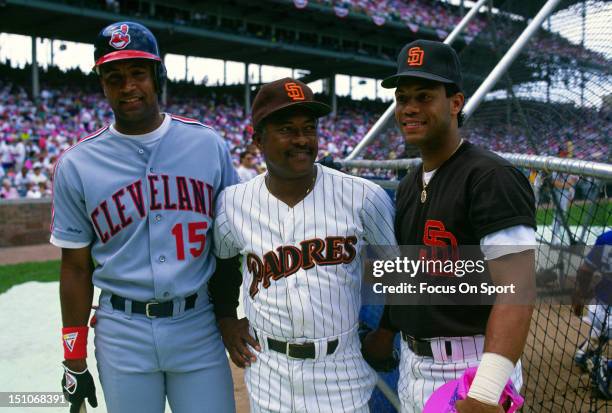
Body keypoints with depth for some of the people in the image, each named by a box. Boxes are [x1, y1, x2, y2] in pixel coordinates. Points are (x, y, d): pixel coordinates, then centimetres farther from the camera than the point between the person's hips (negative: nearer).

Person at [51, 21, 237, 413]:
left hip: (200, 325, 1)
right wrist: (74, 361, 4)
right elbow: (77, 267, 3)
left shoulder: (207, 144, -1)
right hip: (123, 334, 0)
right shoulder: (76, 164, -3)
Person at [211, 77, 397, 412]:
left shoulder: (362, 196, -10)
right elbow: (218, 261, 14)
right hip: (267, 374, 2)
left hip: (341, 371, -1)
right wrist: (226, 319, 7)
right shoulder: (233, 203, -5)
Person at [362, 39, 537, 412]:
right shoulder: (408, 186, 9)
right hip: (411, 362, 8)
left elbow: (517, 288, -26)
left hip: (468, 369, -8)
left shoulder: (491, 177, -18)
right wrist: (385, 331, 20)